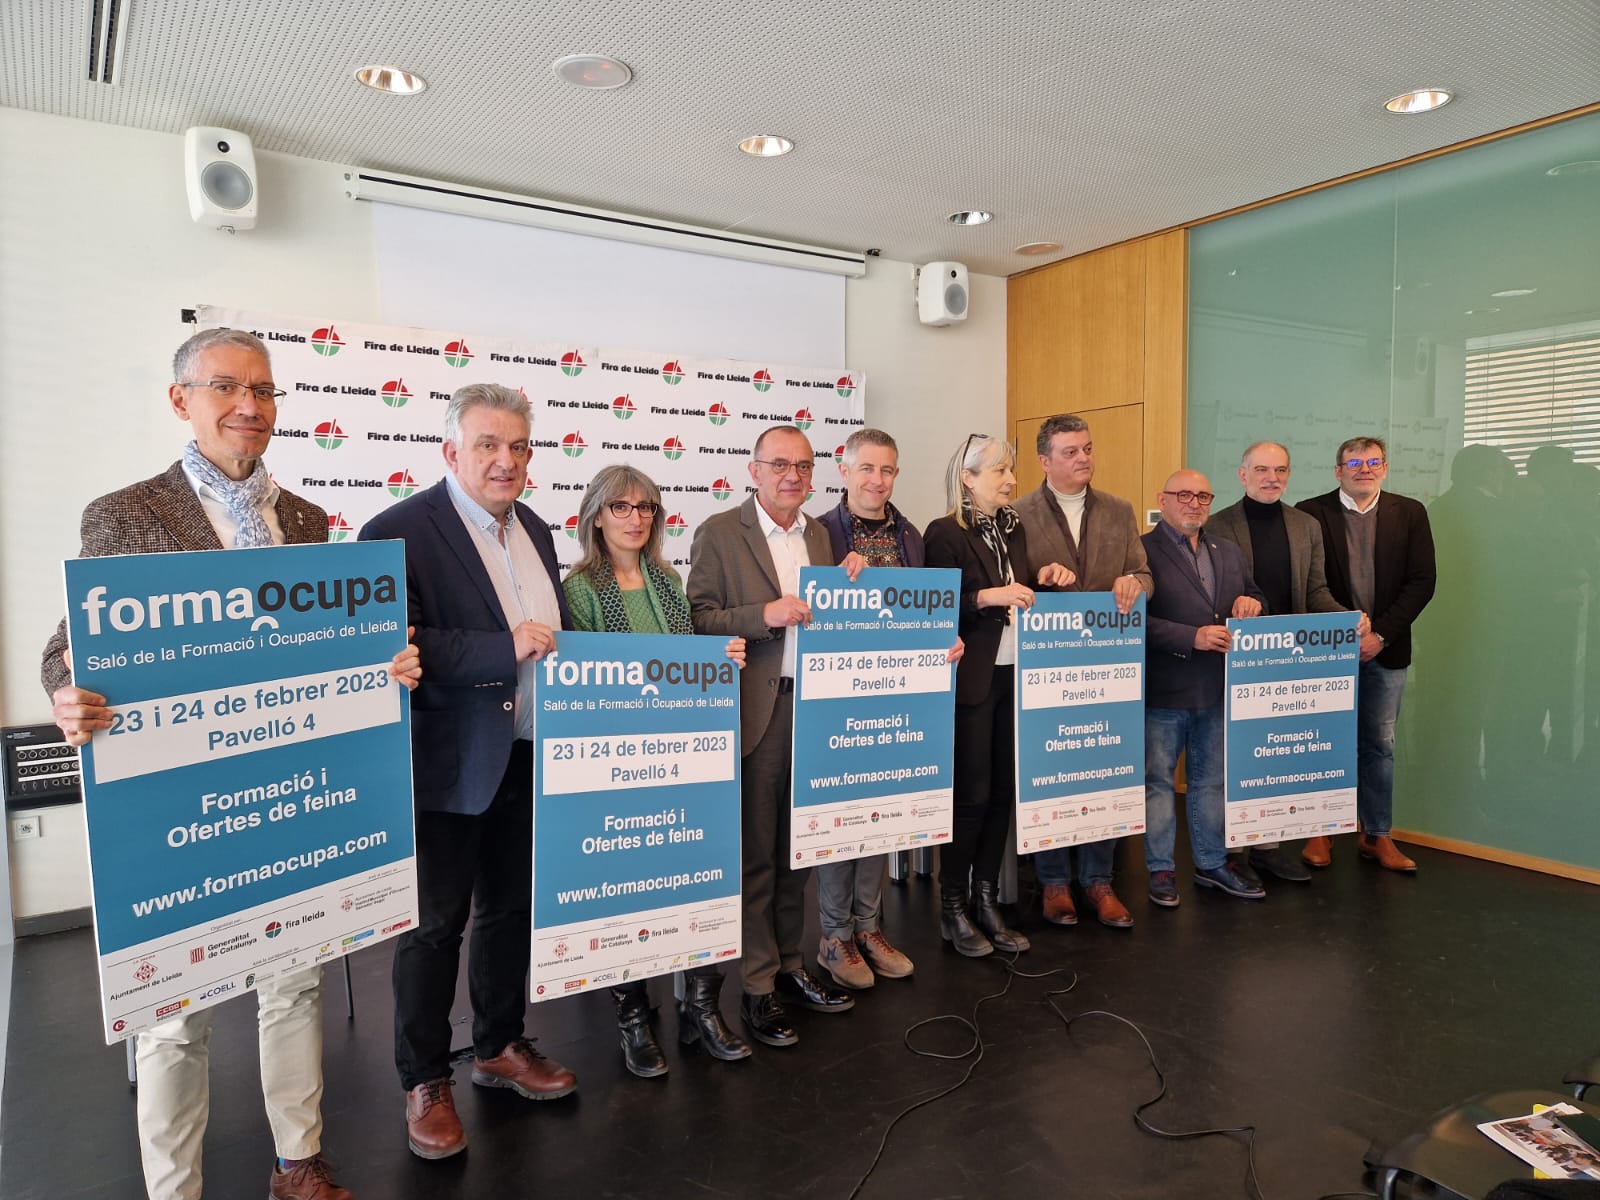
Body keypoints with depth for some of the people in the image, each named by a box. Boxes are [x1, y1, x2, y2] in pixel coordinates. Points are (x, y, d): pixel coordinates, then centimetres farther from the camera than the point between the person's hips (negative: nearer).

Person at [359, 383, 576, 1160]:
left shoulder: (534, 531, 10)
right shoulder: (398, 532, -13)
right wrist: (504, 649, -29)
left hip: (529, 760, 7)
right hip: (449, 767, -7)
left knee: (513, 909, 18)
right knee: (434, 925, 8)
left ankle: (499, 1048, 37)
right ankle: (425, 1082, 26)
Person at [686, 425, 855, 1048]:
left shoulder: (819, 535, 14)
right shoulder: (719, 533, -4)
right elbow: (696, 618, -9)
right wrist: (765, 614, -20)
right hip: (755, 712, -5)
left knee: (798, 847, 15)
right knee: (754, 852, 3)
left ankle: (790, 965, 30)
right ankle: (757, 985, 17)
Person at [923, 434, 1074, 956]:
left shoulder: (1014, 528, 13)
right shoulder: (944, 533, -9)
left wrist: (1044, 581, -1)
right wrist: (986, 597, -23)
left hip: (1014, 675, 7)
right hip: (970, 680, -6)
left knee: (1004, 791, 10)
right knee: (971, 794, 0)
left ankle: (988, 902, 23)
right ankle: (953, 909, 16)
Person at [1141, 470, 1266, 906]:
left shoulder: (1229, 553, 14)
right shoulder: (1142, 551, -9)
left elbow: (1254, 596, 21)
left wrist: (1251, 602, -2)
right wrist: (1193, 637, -23)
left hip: (1218, 689, 6)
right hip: (1163, 690, -6)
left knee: (1211, 780, 17)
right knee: (1157, 781, 5)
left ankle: (1212, 863, 32)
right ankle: (1160, 869, 18)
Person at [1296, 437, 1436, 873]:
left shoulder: (1409, 513, 6)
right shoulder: (1310, 513, -2)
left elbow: (1422, 580, 0)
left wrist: (1381, 634, -10)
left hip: (1385, 650, 2)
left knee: (1379, 744, 9)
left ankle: (1376, 835, 20)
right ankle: (1320, 832, 17)